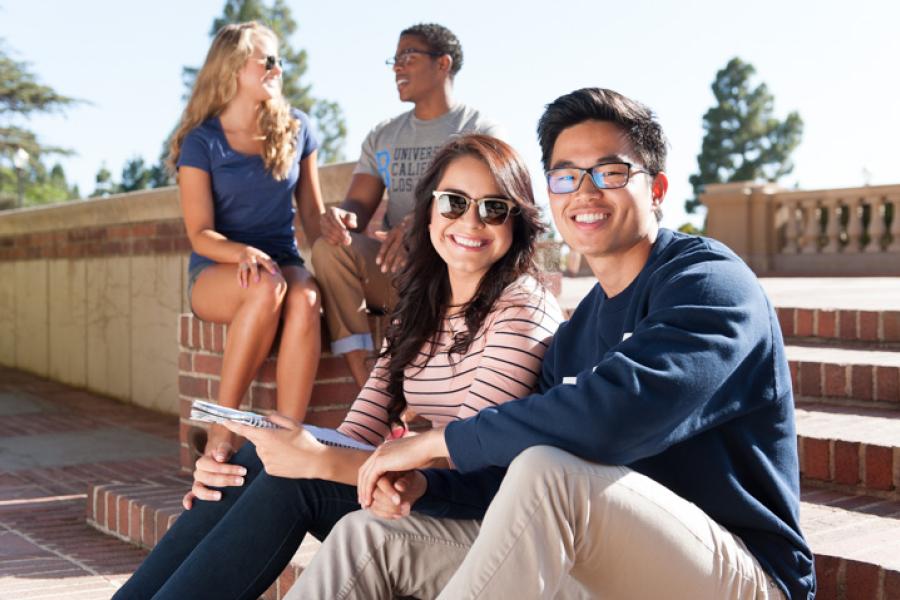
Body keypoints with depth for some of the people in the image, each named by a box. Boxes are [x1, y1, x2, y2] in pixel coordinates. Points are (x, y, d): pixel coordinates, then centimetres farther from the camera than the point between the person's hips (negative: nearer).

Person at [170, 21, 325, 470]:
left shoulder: (295, 129, 9)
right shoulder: (202, 142, -1)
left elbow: (313, 214, 13)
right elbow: (201, 235, -7)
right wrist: (244, 253, -28)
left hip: (283, 261, 3)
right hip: (217, 270, -2)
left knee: (305, 298, -35)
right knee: (266, 288, -38)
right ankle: (222, 425, -27)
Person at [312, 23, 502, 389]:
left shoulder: (482, 131, 4)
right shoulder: (382, 136, 21)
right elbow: (359, 207, 11)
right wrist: (341, 216, -16)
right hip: (393, 269, 5)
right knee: (330, 248, -23)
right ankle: (368, 388, -31)